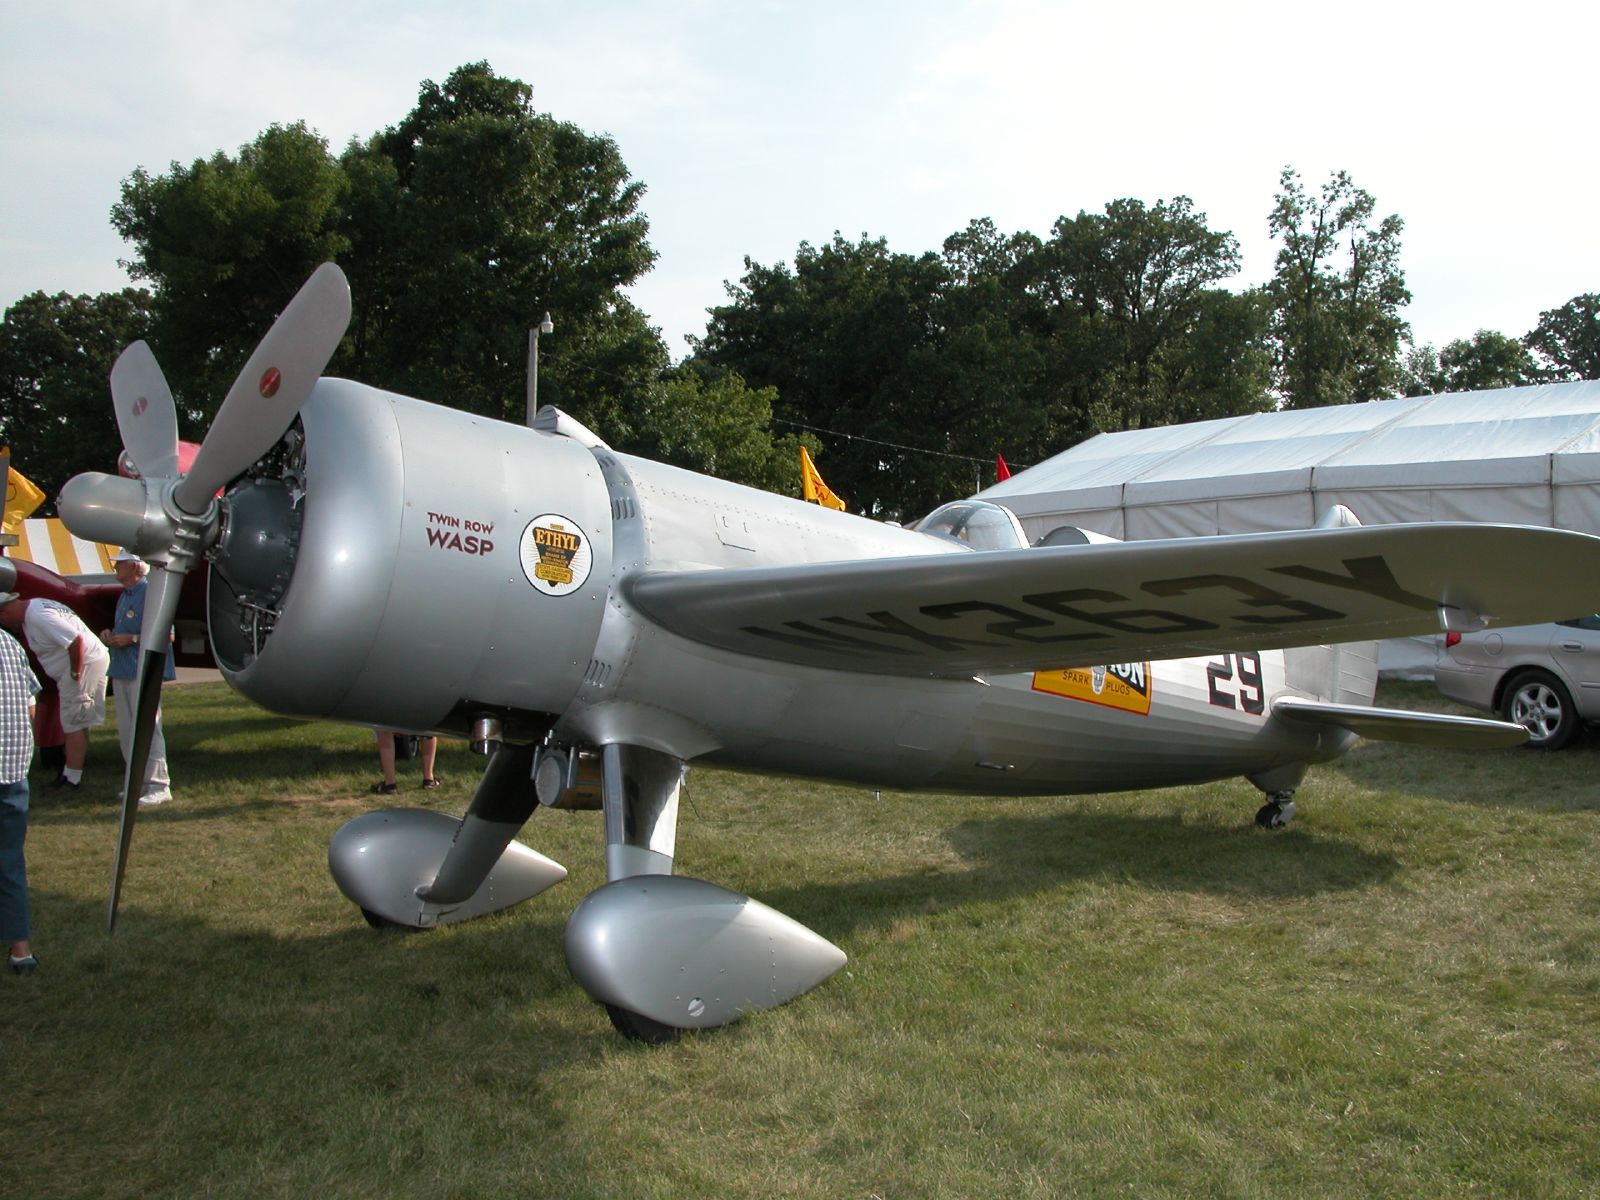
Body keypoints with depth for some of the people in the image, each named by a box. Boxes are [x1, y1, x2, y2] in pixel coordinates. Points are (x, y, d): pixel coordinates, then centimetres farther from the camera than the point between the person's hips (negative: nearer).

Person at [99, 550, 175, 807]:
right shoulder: (124, 595, 18)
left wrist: (131, 639, -19)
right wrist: (110, 633, 8)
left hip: (143, 672, -10)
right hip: (122, 671, 10)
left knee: (147, 728, -11)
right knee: (126, 731, 12)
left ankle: (158, 785, -9)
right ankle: (139, 782, 20)